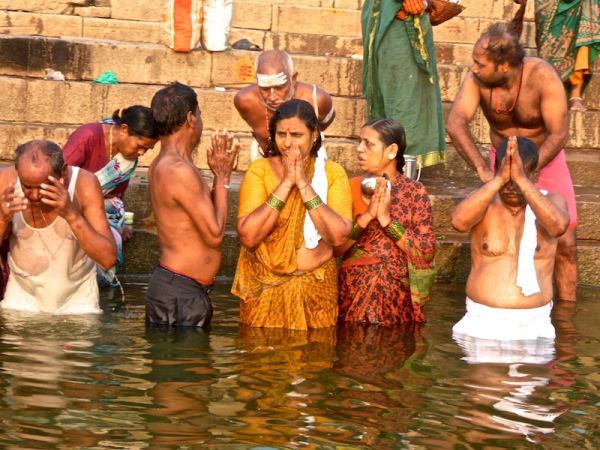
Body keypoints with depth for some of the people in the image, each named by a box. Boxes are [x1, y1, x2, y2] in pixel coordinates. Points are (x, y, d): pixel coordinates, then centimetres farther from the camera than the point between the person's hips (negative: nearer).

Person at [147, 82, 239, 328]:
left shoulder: (161, 166, 13)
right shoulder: (180, 170, -19)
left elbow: (207, 220, 19)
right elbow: (214, 234, -16)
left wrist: (219, 175, 15)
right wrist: (222, 178, -6)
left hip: (170, 284, 10)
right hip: (180, 293, -10)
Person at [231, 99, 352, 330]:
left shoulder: (332, 172, -1)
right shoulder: (259, 170, -3)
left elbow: (338, 236, -14)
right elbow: (248, 236, -15)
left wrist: (304, 184, -17)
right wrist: (286, 183, -17)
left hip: (316, 289, 1)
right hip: (265, 288, -1)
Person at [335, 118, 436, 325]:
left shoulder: (414, 192, -3)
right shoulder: (351, 188, 1)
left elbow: (427, 252, -9)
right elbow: (334, 246, -5)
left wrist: (386, 219, -16)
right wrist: (366, 216, -18)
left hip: (398, 299, -1)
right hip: (354, 295, 1)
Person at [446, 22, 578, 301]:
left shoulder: (542, 76, -30)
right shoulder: (477, 77, -24)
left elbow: (558, 135, -30)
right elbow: (456, 123, -34)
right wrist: (482, 169, -46)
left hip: (546, 160, -2)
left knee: (564, 241, -4)